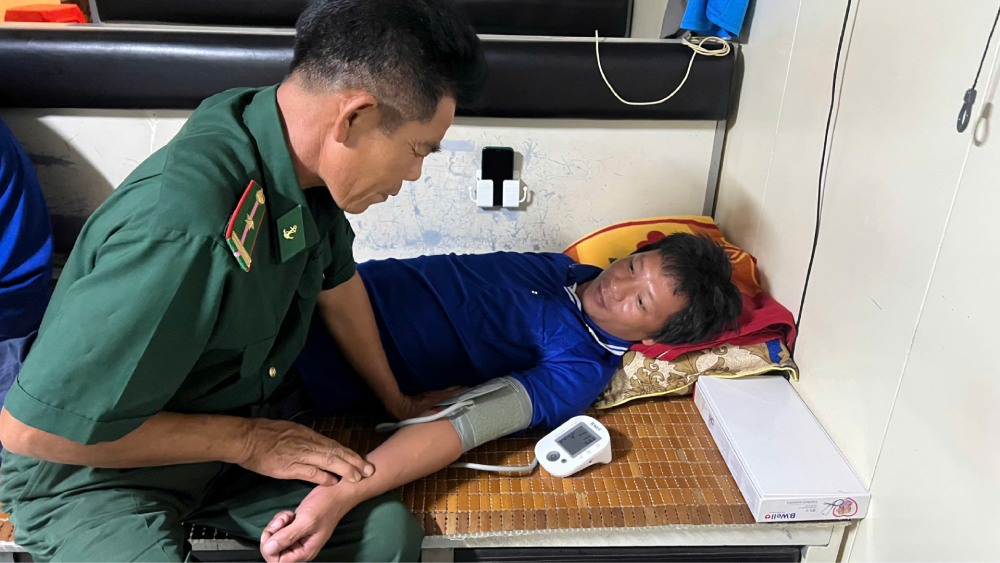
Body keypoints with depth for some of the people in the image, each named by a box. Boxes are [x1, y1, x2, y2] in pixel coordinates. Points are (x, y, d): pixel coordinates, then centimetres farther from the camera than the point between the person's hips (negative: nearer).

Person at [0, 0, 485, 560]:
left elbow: (336, 279, 7)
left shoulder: (303, 158, -12)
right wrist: (245, 441, -19)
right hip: (87, 468, -5)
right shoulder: (184, 228, -37)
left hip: (235, 425, 6)